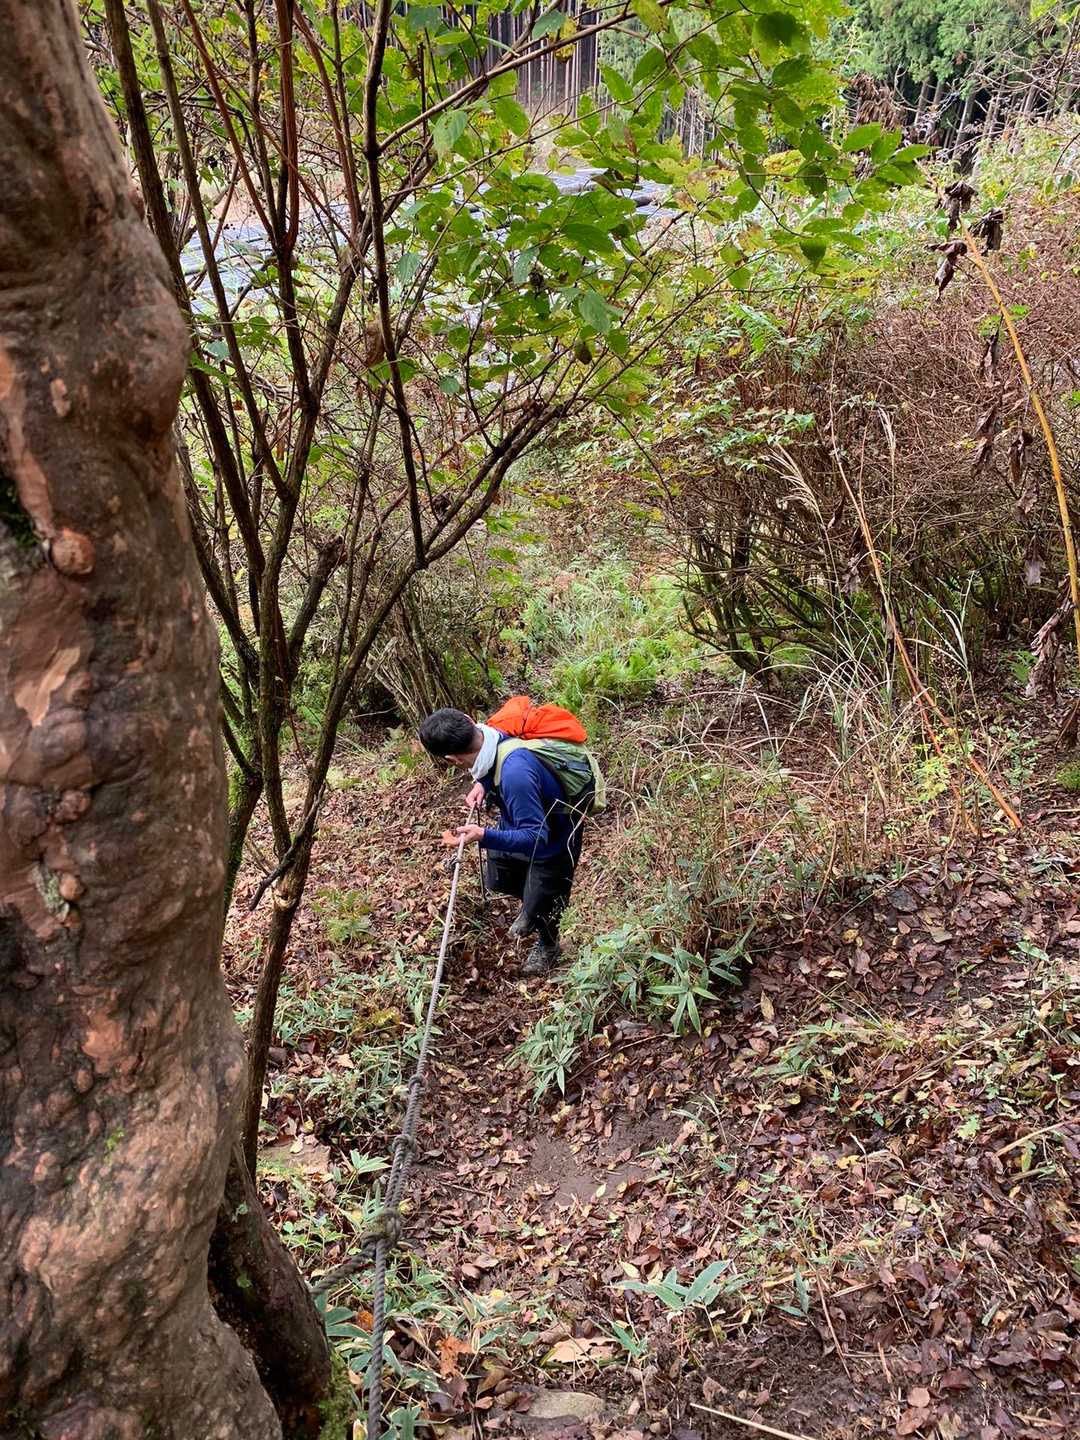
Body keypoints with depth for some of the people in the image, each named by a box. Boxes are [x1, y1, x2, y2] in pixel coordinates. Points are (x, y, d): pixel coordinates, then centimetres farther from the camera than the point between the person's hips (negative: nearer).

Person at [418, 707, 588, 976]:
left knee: (539, 904, 13)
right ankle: (531, 907, 58)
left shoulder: (514, 774, -46)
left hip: (552, 839, -7)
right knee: (499, 880, 26)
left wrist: (484, 836, -49)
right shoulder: (489, 732, -22)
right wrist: (482, 784, -16)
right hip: (520, 821, 7)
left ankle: (548, 945, 46)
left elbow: (536, 838, -38)